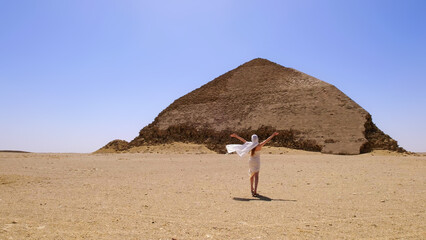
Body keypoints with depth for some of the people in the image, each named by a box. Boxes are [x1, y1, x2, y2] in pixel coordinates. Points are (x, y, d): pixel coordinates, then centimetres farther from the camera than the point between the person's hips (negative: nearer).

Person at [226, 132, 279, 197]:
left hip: (251, 160, 4)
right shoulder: (259, 145, -13)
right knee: (256, 176, -6)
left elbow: (242, 139, 5)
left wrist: (236, 135, 15)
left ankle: (251, 188, 33)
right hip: (257, 161, -4)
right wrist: (273, 135, -2)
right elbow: (267, 140, -9)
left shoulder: (250, 144, -4)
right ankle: (255, 190, -17)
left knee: (252, 174, 20)